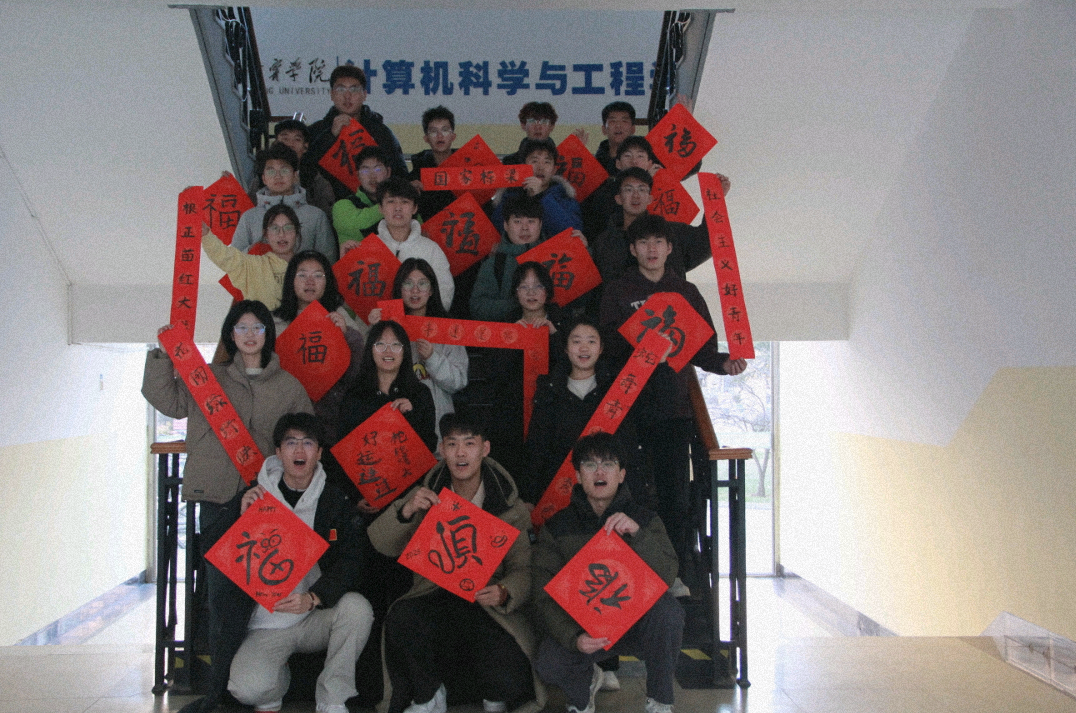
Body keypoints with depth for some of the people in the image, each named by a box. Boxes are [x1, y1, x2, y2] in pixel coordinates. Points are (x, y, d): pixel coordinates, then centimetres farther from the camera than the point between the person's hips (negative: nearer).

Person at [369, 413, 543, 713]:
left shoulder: (508, 507, -1)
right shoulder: (426, 495, 4)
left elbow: (524, 569, -3)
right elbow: (383, 545, -1)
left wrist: (504, 593, -26)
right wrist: (405, 511, -21)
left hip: (488, 604, -1)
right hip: (435, 596, 2)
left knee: (509, 682, -25)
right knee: (401, 617, -31)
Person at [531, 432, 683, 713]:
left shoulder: (645, 520, 1)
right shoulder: (556, 528, -1)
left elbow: (667, 576, -14)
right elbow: (544, 597, -8)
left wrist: (637, 534, -30)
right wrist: (574, 638, -25)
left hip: (635, 622, 0)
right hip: (580, 625, 0)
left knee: (669, 611, -31)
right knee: (548, 664, -29)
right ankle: (584, 685, 10)